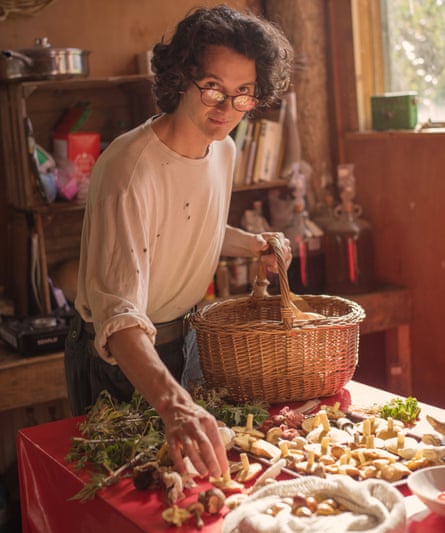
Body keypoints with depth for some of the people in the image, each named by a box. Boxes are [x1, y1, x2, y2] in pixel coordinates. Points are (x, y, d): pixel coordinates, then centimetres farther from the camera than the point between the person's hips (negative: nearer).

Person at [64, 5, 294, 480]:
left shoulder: (224, 150, -5)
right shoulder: (129, 169, -32)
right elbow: (117, 311, -42)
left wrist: (249, 244, -2)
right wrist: (172, 404, -57)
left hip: (180, 339, 7)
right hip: (116, 352, -7)